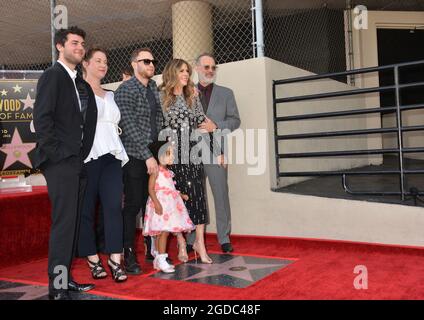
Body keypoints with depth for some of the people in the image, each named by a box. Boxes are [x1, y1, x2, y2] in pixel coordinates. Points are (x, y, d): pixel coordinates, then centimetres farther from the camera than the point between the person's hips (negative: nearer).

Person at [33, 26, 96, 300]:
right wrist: (54, 152, -14)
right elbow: (42, 117, -12)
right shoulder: (53, 75, -3)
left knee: (73, 222, 11)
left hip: (76, 161, 8)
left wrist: (82, 155, 8)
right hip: (60, 161, -8)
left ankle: (65, 278, 21)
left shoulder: (81, 84, 19)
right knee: (64, 222, -8)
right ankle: (57, 287, 0)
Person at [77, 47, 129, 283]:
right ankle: (93, 258, 11)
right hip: (88, 155, -4)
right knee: (87, 208, 1)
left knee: (114, 206, -6)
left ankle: (115, 259, -5)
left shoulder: (110, 95, 24)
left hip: (112, 155, 4)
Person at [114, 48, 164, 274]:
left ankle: (152, 248, 23)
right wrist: (147, 156, -18)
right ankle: (129, 256, 9)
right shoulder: (125, 90, -8)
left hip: (153, 155, 6)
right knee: (133, 205, -2)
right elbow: (129, 127, -15)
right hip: (135, 157, -6)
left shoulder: (154, 87, 13)